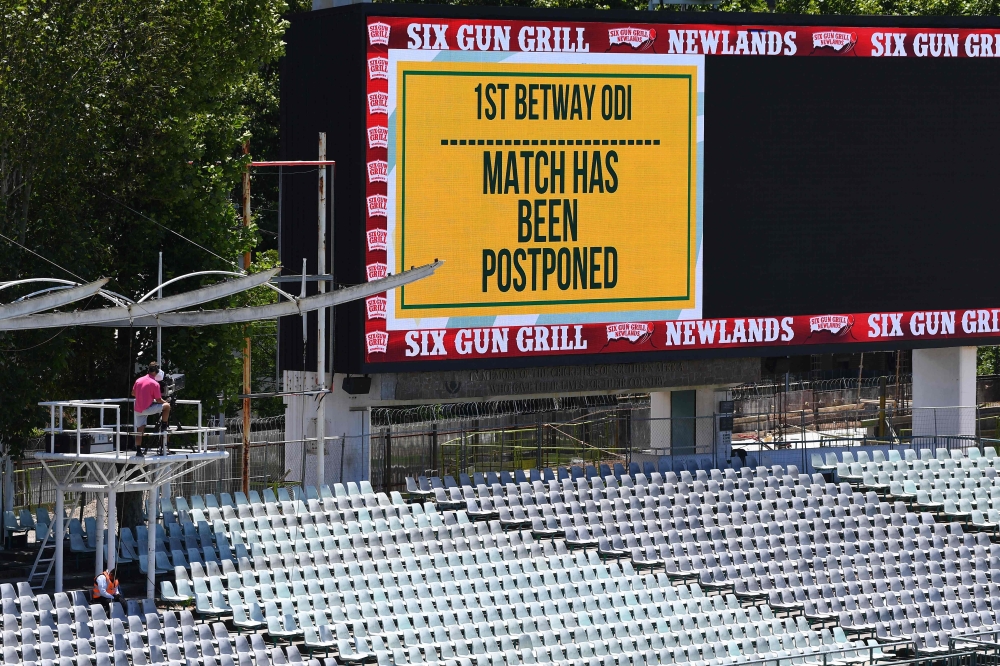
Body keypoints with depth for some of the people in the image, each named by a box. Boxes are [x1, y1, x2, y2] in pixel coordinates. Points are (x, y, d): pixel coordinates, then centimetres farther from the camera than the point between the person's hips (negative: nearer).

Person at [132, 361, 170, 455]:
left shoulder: (139, 380, 6)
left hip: (137, 409, 7)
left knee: (139, 429, 11)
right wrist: (165, 402, 13)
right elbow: (158, 400, -8)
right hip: (147, 408, -7)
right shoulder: (154, 384, -13)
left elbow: (133, 393, 19)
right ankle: (163, 427, 12)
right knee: (167, 406, 5)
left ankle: (138, 450, 8)